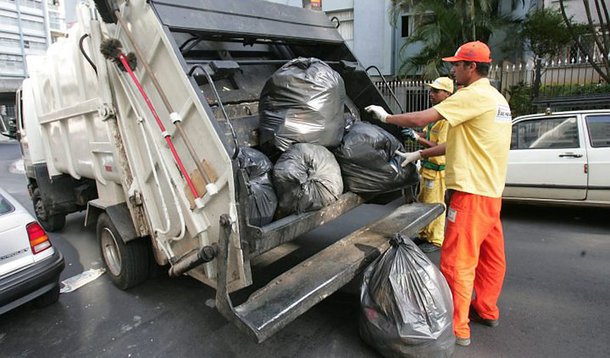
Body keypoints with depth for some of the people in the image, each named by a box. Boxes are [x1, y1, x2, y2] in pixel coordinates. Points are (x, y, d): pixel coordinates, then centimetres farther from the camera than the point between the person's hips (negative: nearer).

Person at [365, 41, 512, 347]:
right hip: (491, 190, 10)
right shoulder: (495, 98, 16)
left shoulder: (473, 95, -15)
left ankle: (457, 329, 8)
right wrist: (420, 154, 15)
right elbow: (460, 142, 17)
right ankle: (486, 310, 35)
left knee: (456, 261, -3)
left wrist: (386, 117, -4)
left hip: (472, 192, -10)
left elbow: (421, 118, -20)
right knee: (490, 255, 19)